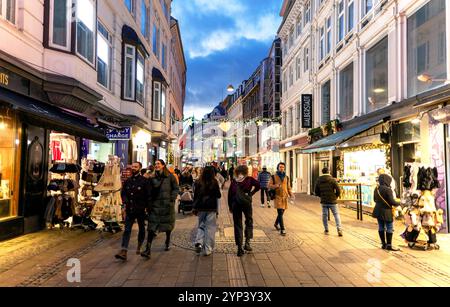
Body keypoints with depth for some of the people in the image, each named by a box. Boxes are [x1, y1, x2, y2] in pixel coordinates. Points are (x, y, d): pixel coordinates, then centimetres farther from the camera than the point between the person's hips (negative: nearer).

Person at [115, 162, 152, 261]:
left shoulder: (145, 181, -6)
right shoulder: (128, 181, 8)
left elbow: (149, 195, -6)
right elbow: (123, 193, 16)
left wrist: (146, 206, -10)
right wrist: (125, 202, -1)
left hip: (141, 210, -3)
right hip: (130, 210, 3)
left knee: (141, 229, 14)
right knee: (127, 230, -4)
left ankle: (139, 247, 34)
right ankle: (124, 252, -7)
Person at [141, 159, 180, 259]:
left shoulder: (170, 176, -2)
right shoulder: (153, 178, 7)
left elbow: (176, 188, 1)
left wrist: (172, 198, -10)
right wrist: (149, 204, 4)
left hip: (167, 205, -1)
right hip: (155, 205, 2)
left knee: (168, 224, 15)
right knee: (152, 227, -5)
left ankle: (167, 243, 40)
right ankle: (148, 250, -6)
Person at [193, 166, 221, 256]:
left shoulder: (198, 183, -1)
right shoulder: (214, 183, -8)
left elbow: (195, 196, 5)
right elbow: (218, 195, -2)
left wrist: (195, 208, 14)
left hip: (200, 208, 3)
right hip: (211, 208, -2)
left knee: (201, 225, 18)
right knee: (210, 228, 5)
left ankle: (199, 242, -3)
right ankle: (207, 249, 8)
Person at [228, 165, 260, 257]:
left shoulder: (234, 181, 7)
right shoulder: (249, 179, 3)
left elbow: (229, 194, 4)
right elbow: (258, 185, -12)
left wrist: (230, 207, 9)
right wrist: (251, 193, 0)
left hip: (235, 204, 2)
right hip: (246, 202, -1)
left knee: (237, 225, 8)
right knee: (249, 221, 18)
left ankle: (239, 248, 7)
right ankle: (247, 242, 5)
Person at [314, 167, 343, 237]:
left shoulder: (318, 181, 1)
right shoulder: (332, 180, -8)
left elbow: (316, 192, 5)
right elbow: (338, 190, -10)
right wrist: (336, 196, 8)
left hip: (323, 201, 3)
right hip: (332, 201, -2)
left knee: (324, 215, 13)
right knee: (336, 215, 6)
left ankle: (326, 230, 19)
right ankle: (339, 229, -6)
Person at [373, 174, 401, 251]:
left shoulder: (376, 189, 4)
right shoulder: (388, 189, -19)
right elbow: (392, 201, -19)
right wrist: (398, 204, -1)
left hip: (378, 211, 7)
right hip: (386, 211, -7)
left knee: (381, 228, 13)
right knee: (389, 228, 4)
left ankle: (383, 244, 22)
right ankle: (389, 245, 8)